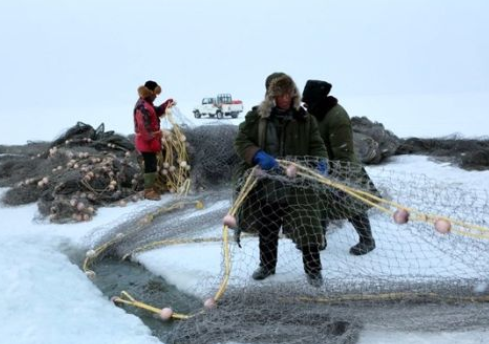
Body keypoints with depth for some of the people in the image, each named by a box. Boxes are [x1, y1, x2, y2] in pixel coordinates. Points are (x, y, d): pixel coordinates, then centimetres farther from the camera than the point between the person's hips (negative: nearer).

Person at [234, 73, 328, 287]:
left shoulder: (304, 119, -2)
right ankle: (267, 265, 38)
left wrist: (319, 162, -20)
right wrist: (259, 156, -26)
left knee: (306, 227, -8)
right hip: (264, 185, 2)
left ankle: (313, 269, 11)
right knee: (266, 229, 17)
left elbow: (317, 146, 2)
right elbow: (240, 141, -8)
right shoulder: (256, 117, -4)